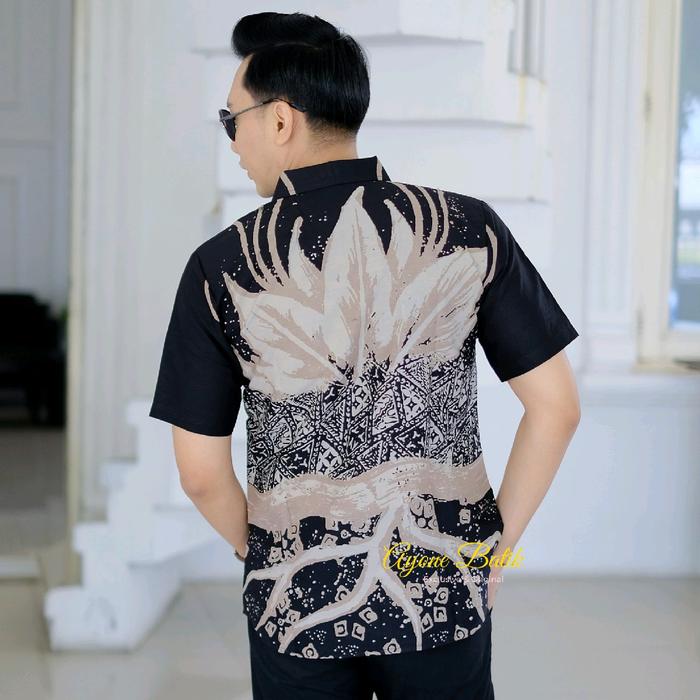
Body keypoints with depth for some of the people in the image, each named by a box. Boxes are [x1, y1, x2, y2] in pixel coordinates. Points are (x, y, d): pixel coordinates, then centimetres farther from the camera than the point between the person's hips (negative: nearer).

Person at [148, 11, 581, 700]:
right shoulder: (470, 229, -7)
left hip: (297, 608, -1)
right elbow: (556, 407, -5)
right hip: (445, 594, 1)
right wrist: (497, 542, 6)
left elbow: (200, 473, -5)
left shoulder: (220, 267, -10)